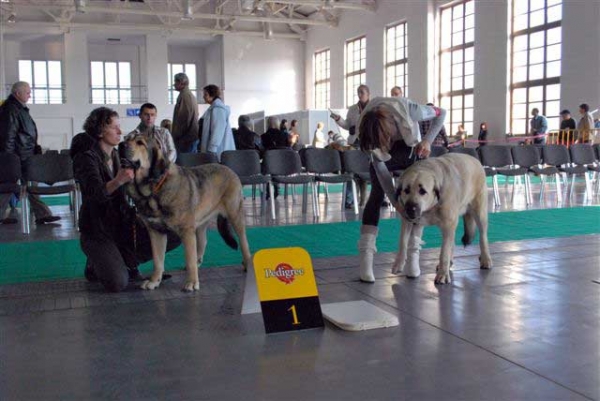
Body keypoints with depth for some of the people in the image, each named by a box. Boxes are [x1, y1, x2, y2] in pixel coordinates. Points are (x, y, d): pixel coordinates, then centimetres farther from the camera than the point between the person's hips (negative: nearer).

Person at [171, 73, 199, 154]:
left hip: (186, 138, -10)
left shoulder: (184, 96, -12)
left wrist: (175, 136, -13)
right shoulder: (192, 96, 19)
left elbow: (182, 118, -18)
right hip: (193, 136, 10)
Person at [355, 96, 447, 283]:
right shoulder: (369, 133, -33)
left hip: (411, 151, 1)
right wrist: (395, 201, -32)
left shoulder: (408, 110, -39)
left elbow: (441, 113, -20)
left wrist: (427, 140, -35)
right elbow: (380, 168, -27)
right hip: (385, 155, 0)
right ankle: (365, 255, -20)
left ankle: (412, 255, -5)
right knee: (377, 195, -17)